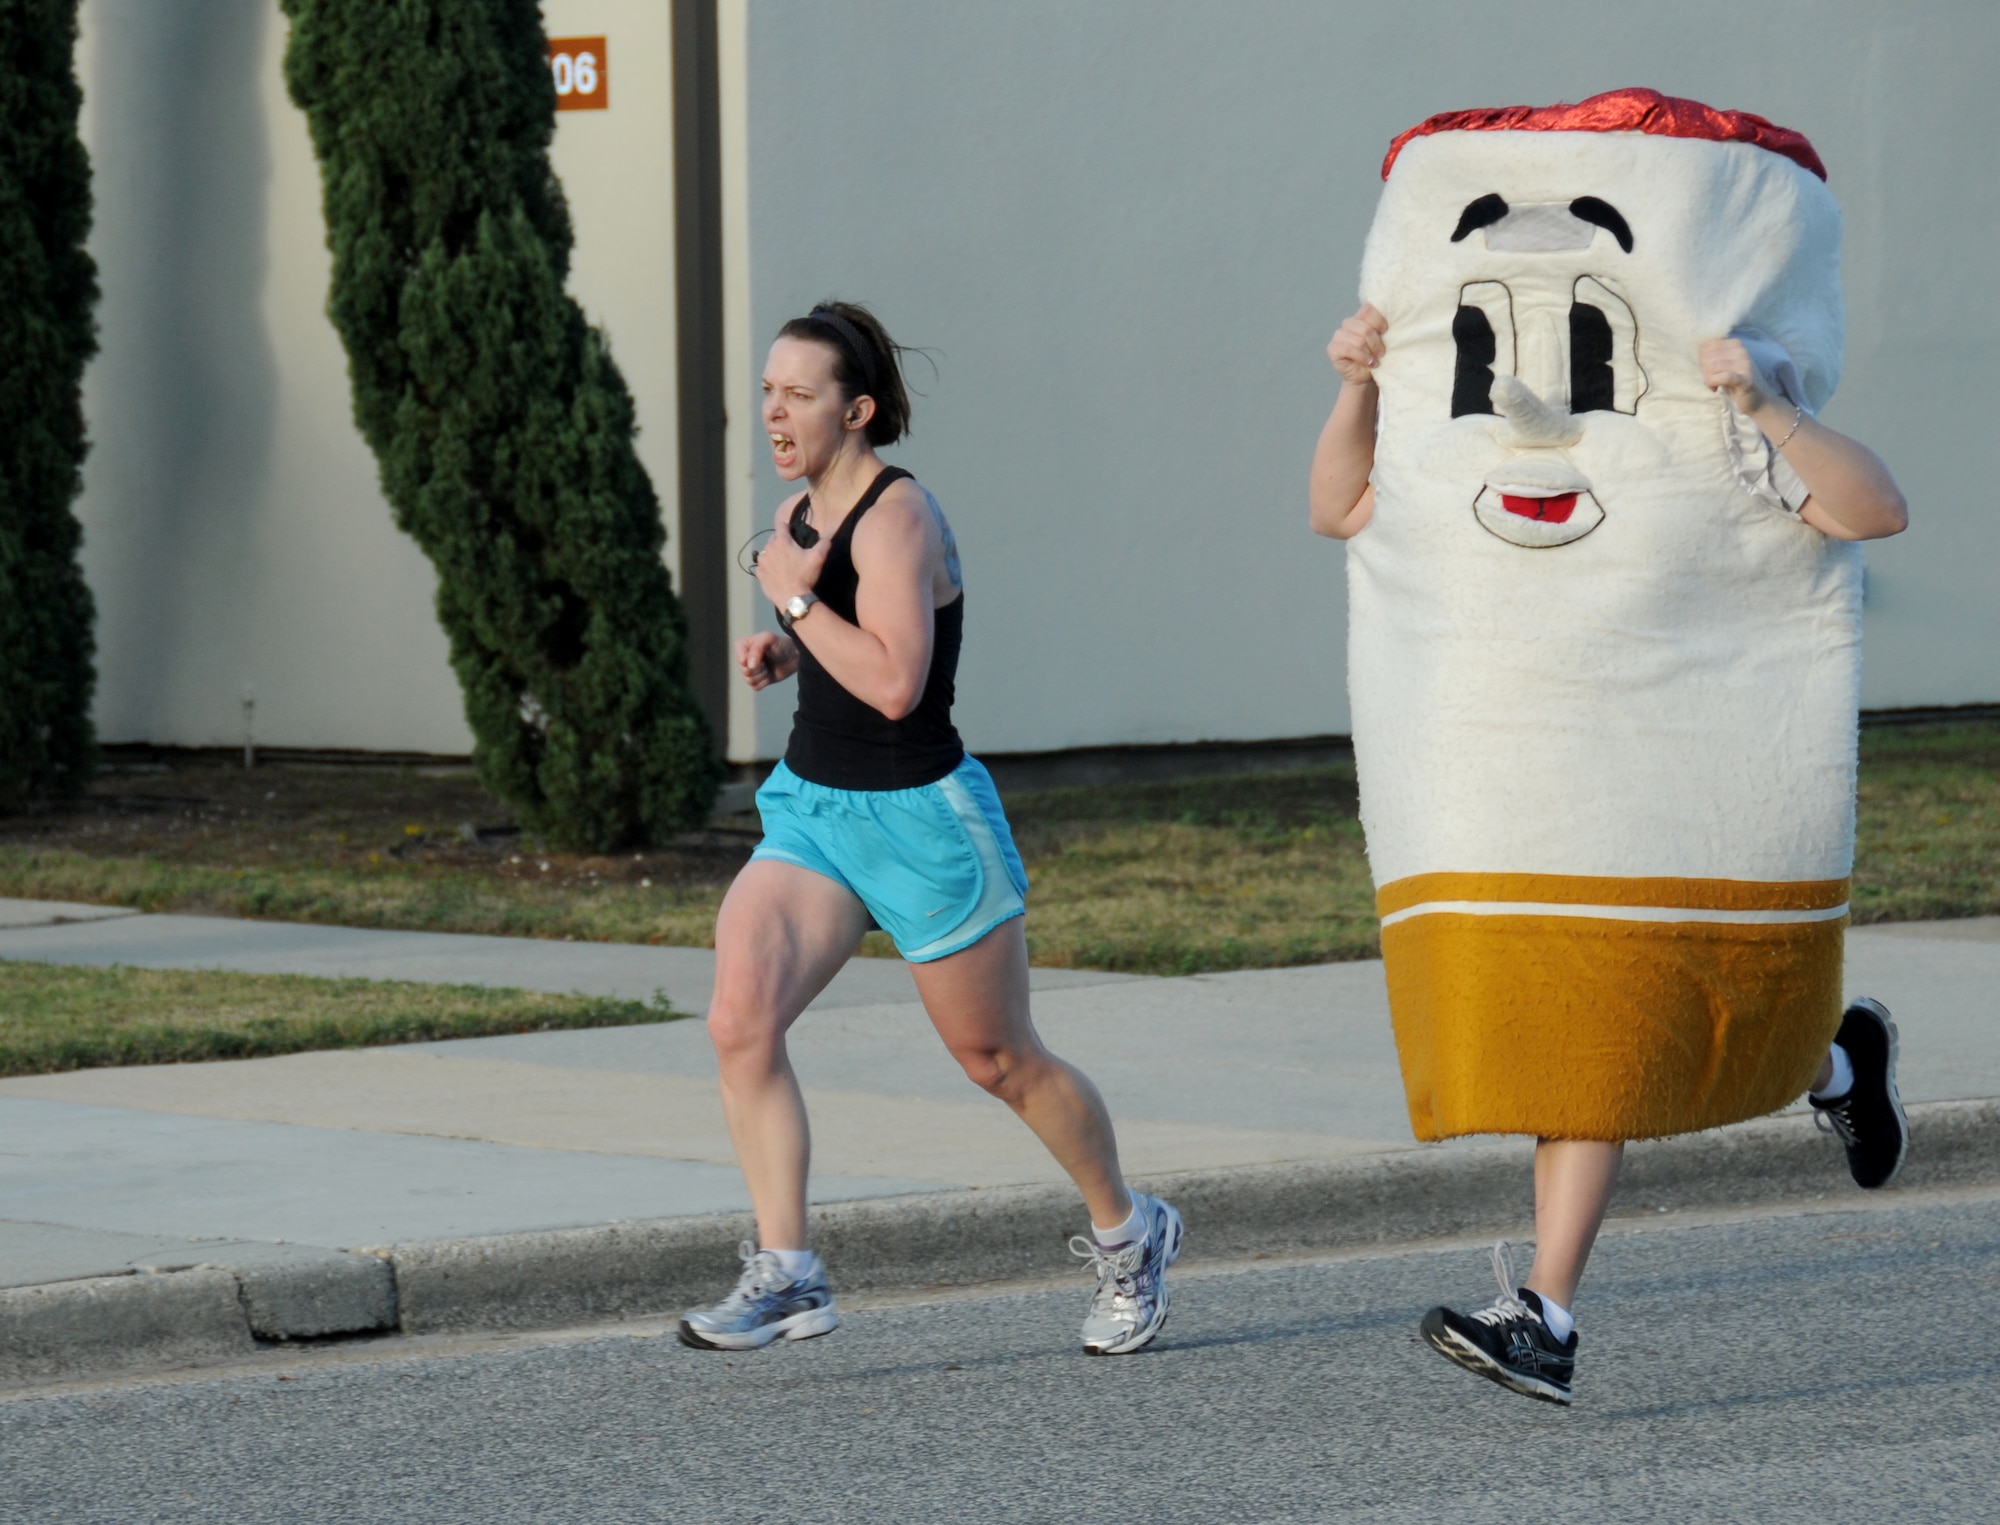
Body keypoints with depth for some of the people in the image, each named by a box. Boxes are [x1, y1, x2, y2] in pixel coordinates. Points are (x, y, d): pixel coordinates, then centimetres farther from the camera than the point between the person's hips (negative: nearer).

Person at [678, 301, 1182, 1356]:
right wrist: (779, 651, 5)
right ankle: (785, 1274, -15)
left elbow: (895, 683, -28)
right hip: (810, 807, 7)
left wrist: (794, 599, -21)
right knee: (739, 1018, -17)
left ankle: (1127, 1236, 32)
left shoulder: (895, 515, -18)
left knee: (1000, 1061, 9)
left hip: (919, 815, -7)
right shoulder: (801, 511, 7)